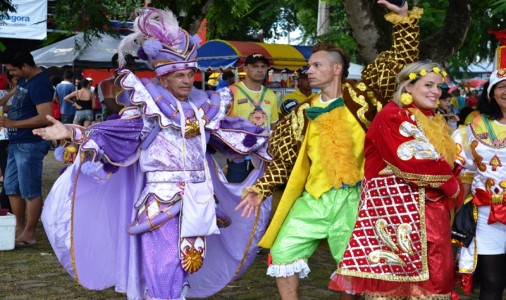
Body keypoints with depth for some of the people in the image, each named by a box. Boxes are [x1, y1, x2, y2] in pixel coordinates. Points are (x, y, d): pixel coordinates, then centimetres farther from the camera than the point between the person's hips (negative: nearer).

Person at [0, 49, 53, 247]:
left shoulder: (39, 84, -17)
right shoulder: (23, 80, 12)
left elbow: (45, 117, -24)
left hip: (30, 144, -10)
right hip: (16, 142, 10)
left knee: (30, 191, -1)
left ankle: (29, 234, 8)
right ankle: (19, 228, 27)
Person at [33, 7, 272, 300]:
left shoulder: (202, 105, 9)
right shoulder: (149, 103, -7)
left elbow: (232, 133, 19)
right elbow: (116, 132, -17)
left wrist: (270, 136, 23)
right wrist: (73, 132, -30)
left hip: (196, 199, 6)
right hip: (161, 198, -6)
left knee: (186, 266, 14)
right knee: (161, 270, -5)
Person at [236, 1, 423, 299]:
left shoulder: (361, 95, 0)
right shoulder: (303, 113, 8)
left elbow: (401, 60, 0)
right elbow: (284, 158, 11)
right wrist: (261, 188, 4)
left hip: (352, 198, -3)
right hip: (313, 198, 3)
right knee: (284, 251, 1)